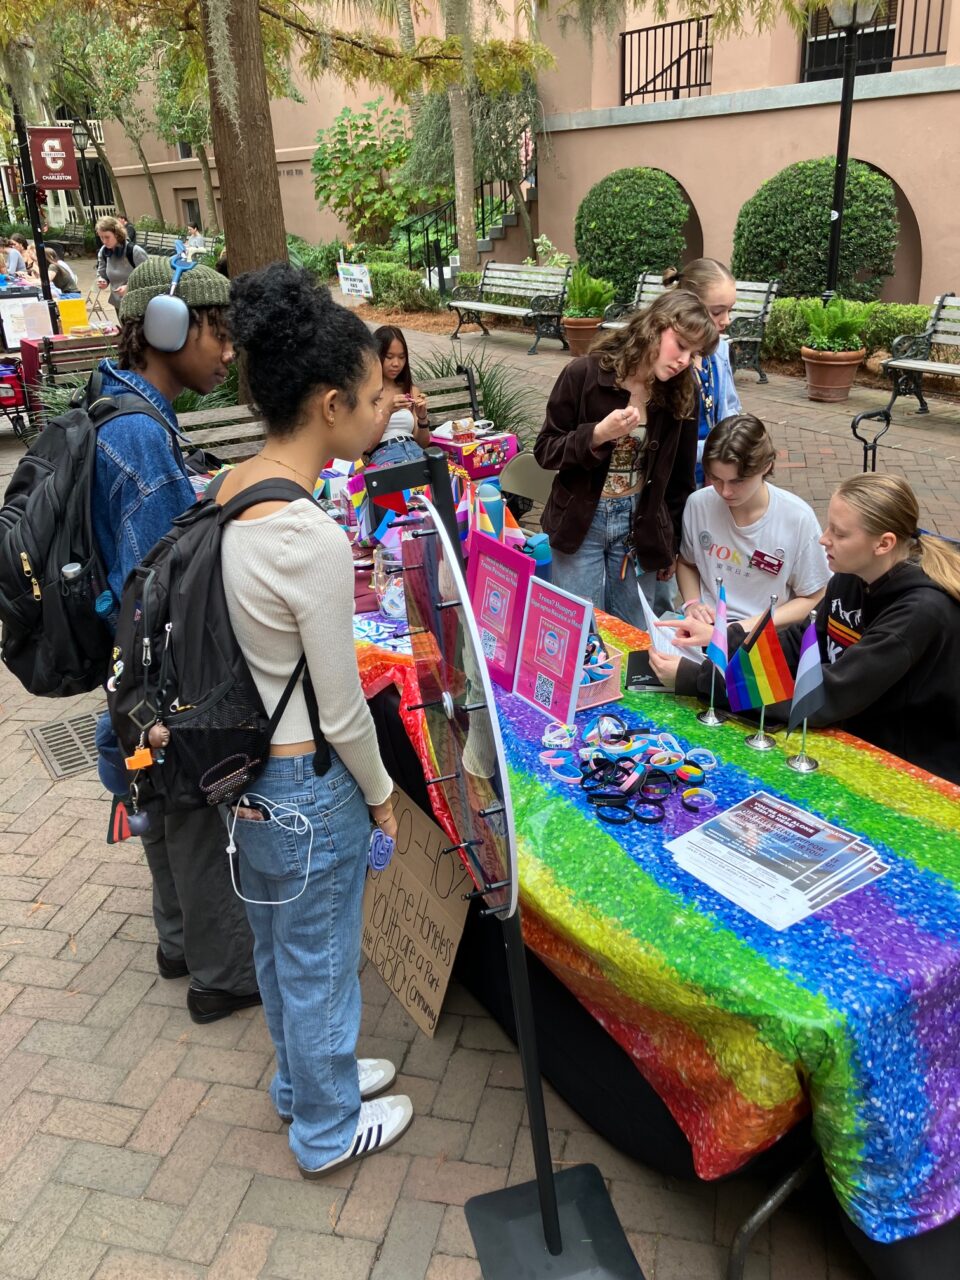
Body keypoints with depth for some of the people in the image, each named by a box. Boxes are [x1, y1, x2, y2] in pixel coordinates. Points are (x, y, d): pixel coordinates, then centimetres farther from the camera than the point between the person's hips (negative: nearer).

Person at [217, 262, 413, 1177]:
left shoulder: (231, 492, -4)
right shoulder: (315, 542, -30)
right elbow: (342, 712, -21)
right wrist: (380, 792, -3)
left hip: (244, 765, 8)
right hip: (306, 788, -8)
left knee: (278, 942, 27)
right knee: (320, 960, 16)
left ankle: (304, 1076, 53)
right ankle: (326, 1130, 42)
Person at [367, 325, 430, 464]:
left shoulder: (412, 391, 19)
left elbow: (423, 443, 15)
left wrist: (422, 417, -4)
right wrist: (387, 411, -12)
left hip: (417, 452, 4)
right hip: (384, 455, -4)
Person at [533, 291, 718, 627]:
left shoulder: (682, 394, -1)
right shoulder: (585, 374, -12)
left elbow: (680, 479, 7)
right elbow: (544, 451, -8)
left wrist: (671, 544, 10)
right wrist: (597, 435, -24)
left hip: (641, 525, 3)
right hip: (581, 522, -2)